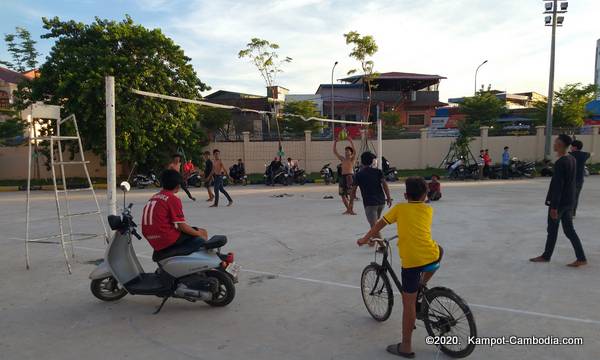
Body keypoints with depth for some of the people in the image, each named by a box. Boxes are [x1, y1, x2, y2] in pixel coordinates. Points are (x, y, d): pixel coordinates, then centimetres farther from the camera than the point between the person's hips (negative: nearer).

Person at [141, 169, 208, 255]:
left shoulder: (153, 197, 14)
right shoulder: (173, 199, -10)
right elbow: (181, 226, -13)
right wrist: (199, 234, 0)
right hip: (168, 239, -8)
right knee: (203, 233, 1)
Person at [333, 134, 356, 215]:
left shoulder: (352, 159, 3)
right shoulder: (342, 159, 17)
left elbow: (355, 152, -15)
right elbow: (335, 152, 16)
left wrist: (351, 142, -20)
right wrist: (335, 142, 7)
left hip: (350, 176, -6)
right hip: (343, 176, 6)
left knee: (350, 194, -11)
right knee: (342, 195, 7)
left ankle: (350, 209, -7)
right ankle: (348, 209, 20)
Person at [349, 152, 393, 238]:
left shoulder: (358, 175, 0)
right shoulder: (378, 171, 5)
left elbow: (353, 190, 1)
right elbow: (384, 184, -6)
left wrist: (351, 203, 10)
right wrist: (388, 198, -2)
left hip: (369, 203, -5)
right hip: (381, 201, 5)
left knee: (374, 226, -7)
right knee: (375, 222, 26)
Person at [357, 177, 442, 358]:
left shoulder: (399, 208, 10)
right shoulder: (428, 209, 16)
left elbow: (379, 225, 13)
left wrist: (365, 239, 26)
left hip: (411, 261, -2)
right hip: (431, 257, 3)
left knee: (409, 303, 6)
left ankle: (406, 347, 13)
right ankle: (423, 284, 37)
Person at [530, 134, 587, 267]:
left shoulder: (560, 163, -21)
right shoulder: (572, 159, 7)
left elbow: (557, 186, -22)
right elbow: (572, 181, 15)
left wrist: (554, 206, -20)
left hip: (559, 202, -8)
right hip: (569, 201, 8)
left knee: (552, 230, 6)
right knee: (569, 230, 13)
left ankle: (546, 256, 19)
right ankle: (581, 258, 13)